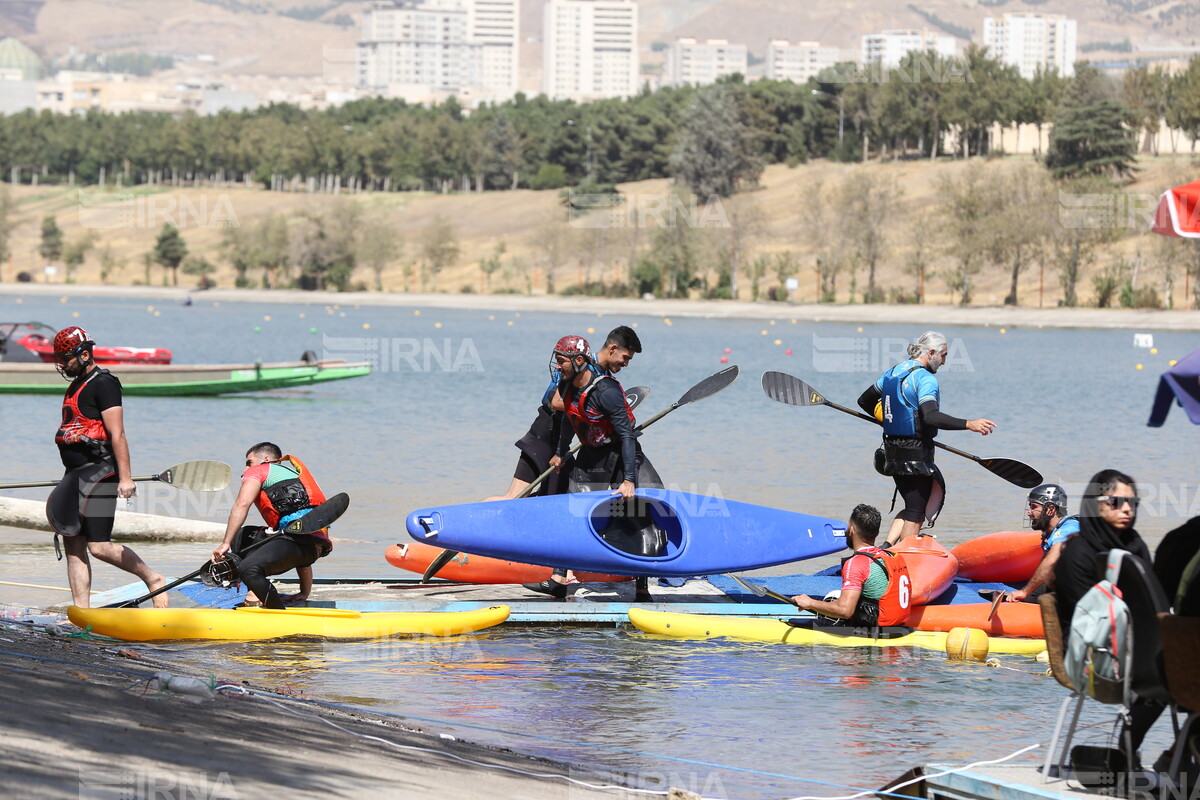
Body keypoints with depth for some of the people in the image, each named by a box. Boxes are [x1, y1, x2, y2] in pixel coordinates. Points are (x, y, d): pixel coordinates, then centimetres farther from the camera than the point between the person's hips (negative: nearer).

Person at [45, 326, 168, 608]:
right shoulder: (76, 385, 19)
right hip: (76, 474, 10)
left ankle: (154, 580, 4)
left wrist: (125, 477, -23)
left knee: (99, 546, -13)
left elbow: (117, 434, -17)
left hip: (100, 473, -10)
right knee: (73, 545, 4)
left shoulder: (103, 384, -10)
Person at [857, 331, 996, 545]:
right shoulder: (925, 378, -16)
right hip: (916, 454, -8)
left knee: (912, 507, 18)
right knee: (916, 513, 1)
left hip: (893, 453, 8)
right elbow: (930, 416, -31)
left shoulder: (892, 372, 11)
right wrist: (969, 424, -36)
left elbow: (865, 401, 21)